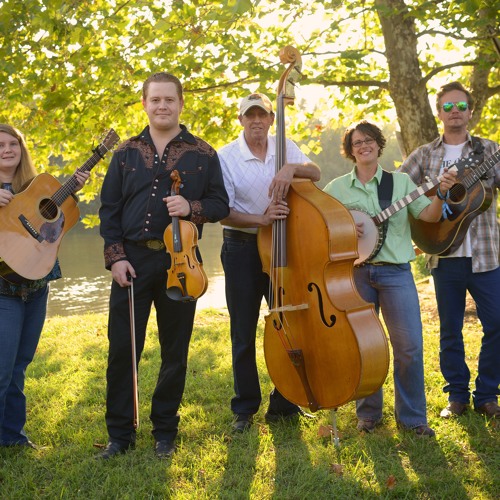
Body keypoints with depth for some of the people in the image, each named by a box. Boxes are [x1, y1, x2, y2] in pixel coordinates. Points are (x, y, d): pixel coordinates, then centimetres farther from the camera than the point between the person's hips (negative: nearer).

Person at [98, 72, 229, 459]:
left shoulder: (202, 154, 5)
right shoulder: (126, 153, 9)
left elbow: (220, 205, 4)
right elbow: (109, 208, 7)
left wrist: (192, 207, -17)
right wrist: (115, 256, -4)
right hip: (132, 260, 1)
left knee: (175, 351, 7)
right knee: (122, 348, 0)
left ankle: (165, 430, 22)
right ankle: (120, 433, 14)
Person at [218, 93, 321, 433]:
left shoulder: (285, 147, 4)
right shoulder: (226, 157, -7)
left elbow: (316, 173, -7)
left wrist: (292, 167, -26)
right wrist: (260, 219, -26)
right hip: (242, 249, -3)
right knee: (244, 333, 4)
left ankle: (284, 404, 21)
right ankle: (245, 409, 17)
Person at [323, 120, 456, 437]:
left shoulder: (401, 182, 8)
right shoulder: (336, 189, 9)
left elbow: (429, 216, 0)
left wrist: (440, 194, -18)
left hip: (395, 271, 0)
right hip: (355, 272, 1)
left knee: (410, 346, -5)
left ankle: (412, 416, 10)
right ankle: (368, 413, 23)